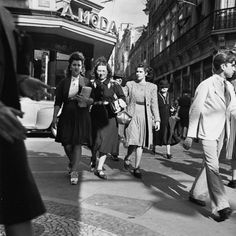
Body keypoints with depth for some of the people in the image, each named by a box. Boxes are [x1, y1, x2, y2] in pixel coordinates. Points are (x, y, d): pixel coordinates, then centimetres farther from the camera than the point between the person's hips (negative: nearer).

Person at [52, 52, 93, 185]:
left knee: (78, 143, -6)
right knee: (67, 144, 5)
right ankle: (72, 163, 34)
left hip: (82, 116, -1)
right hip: (67, 116, 2)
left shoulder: (87, 82, 4)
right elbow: (58, 102, 6)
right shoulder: (64, 82, 7)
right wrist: (55, 117, 1)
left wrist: (85, 100, -18)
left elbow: (93, 100, 3)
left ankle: (74, 171, -1)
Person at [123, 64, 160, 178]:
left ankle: (137, 168, 10)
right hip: (132, 116, -1)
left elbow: (154, 104, 8)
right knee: (134, 141, -13)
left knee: (141, 143, 3)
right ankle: (127, 158, 15)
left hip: (145, 117, 2)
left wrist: (157, 119, 4)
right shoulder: (130, 84, 7)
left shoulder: (152, 87, 8)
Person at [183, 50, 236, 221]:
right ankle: (221, 206, -11)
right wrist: (191, 135, -13)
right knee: (213, 167, -11)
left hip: (221, 132, 8)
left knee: (209, 165, 14)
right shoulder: (206, 85, -10)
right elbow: (195, 110, -10)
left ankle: (197, 194, 29)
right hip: (208, 131, -8)